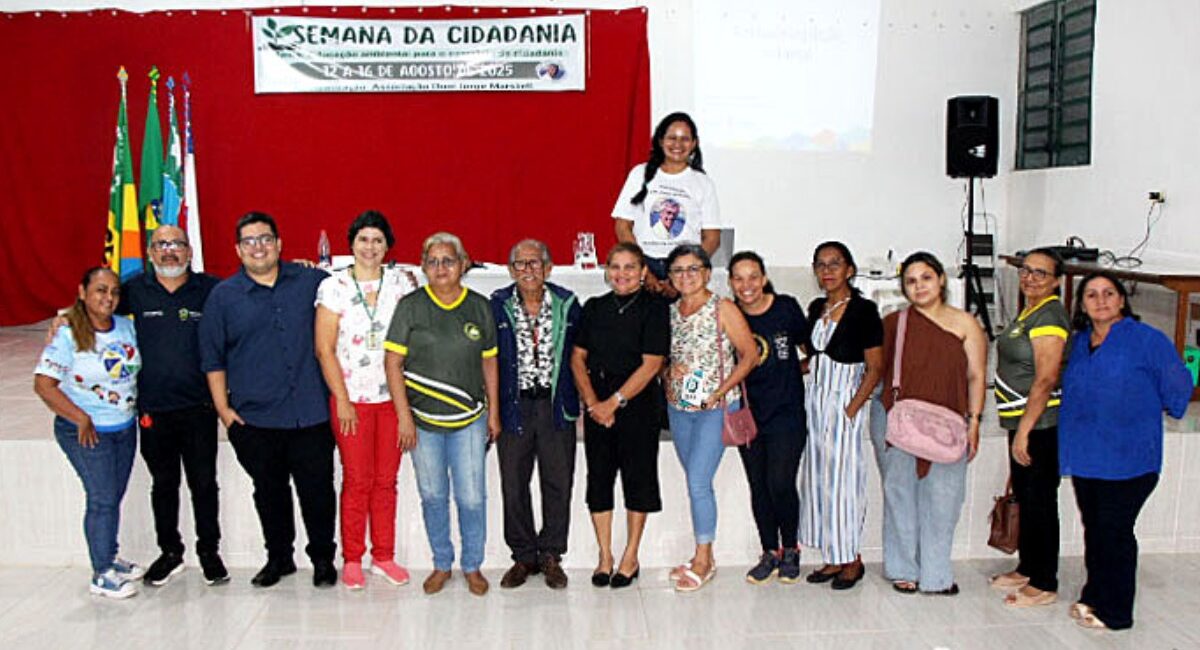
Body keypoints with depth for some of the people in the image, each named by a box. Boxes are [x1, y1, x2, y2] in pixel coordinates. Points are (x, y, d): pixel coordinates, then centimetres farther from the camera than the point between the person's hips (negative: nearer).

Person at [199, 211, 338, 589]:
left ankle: (323, 558, 21)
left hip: (310, 414, 0)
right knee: (269, 493, 13)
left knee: (317, 490, 4)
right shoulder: (223, 296, 4)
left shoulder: (309, 281, 5)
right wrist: (224, 410, -1)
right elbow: (212, 359, 5)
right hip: (254, 418, 0)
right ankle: (278, 557, 30)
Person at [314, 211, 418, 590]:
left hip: (391, 397, 2)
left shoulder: (401, 282, 4)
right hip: (351, 398, -2)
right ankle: (351, 560, 18)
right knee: (357, 480, 3)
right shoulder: (334, 287, -3)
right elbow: (324, 350, -4)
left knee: (386, 480, 9)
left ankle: (383, 556, 22)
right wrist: (342, 400, -7)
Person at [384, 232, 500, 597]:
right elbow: (393, 362, -4)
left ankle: (472, 566, 22)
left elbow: (489, 362, 9)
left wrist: (494, 412, 8)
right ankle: (442, 564, 28)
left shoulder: (479, 307, 2)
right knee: (432, 496, 10)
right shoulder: (411, 306, -3)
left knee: (472, 497, 2)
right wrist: (404, 416, -9)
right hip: (423, 420, 0)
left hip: (469, 419, 1)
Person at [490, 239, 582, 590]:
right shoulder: (497, 306, 0)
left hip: (556, 404, 0)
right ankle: (523, 556, 21)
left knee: (558, 482, 5)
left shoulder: (567, 304, 2)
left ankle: (551, 556, 21)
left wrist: (578, 399, 3)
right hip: (514, 404, 0)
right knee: (513, 484, 5)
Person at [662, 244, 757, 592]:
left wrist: (720, 392, -13)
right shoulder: (669, 311, 8)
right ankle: (705, 558, 21)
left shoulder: (723, 309, -7)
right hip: (678, 407, 6)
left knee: (698, 481, -10)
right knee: (696, 482, 11)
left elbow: (750, 355, -7)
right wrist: (669, 371, -5)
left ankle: (703, 559, 4)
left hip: (715, 408, -5)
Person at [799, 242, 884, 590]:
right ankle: (834, 557, 19)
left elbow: (875, 369, -11)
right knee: (818, 478, 8)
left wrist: (852, 409, -16)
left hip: (846, 401, -7)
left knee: (843, 477, -2)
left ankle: (853, 560, 12)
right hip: (816, 399, 7)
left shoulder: (863, 310, -9)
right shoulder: (816, 308, 10)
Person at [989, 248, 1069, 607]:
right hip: (1023, 422, 10)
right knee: (1025, 498, 17)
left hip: (1040, 425, -10)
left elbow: (1045, 380, -21)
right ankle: (1027, 569, 30)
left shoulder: (1049, 315, -16)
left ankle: (1044, 585, 8)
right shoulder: (1029, 311, 15)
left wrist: (1024, 431, -22)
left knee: (1039, 503, -2)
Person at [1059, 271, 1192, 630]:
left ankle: (1114, 612, 14)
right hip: (1084, 456, 6)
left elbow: (1178, 387, -5)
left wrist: (1142, 413, 7)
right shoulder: (1079, 343, 9)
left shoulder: (1147, 340, -10)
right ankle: (1093, 597, 30)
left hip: (1126, 459, -6)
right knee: (1093, 529, 16)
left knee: (1114, 532, 1)